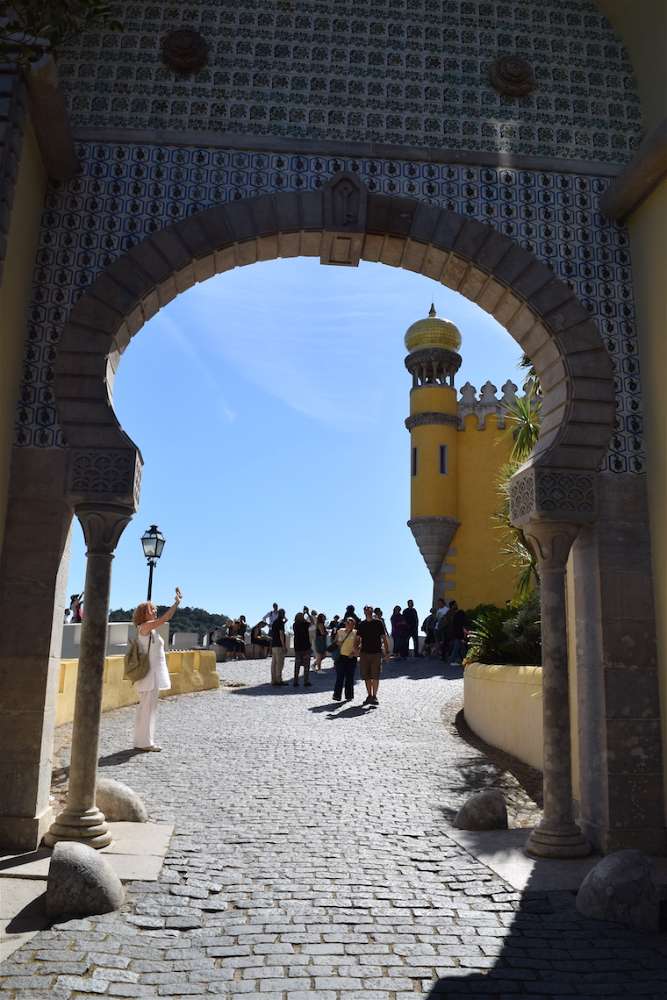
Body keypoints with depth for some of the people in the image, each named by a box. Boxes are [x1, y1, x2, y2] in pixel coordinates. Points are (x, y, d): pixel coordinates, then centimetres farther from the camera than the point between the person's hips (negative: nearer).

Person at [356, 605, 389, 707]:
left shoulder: (378, 623, 2)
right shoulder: (361, 625, 9)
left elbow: (384, 638, 3)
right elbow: (358, 639, 11)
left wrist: (387, 651, -3)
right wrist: (357, 647, -9)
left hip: (376, 653, -3)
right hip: (364, 652, 3)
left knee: (375, 676, -7)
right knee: (366, 676, 8)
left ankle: (374, 696, 1)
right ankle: (369, 696, 20)